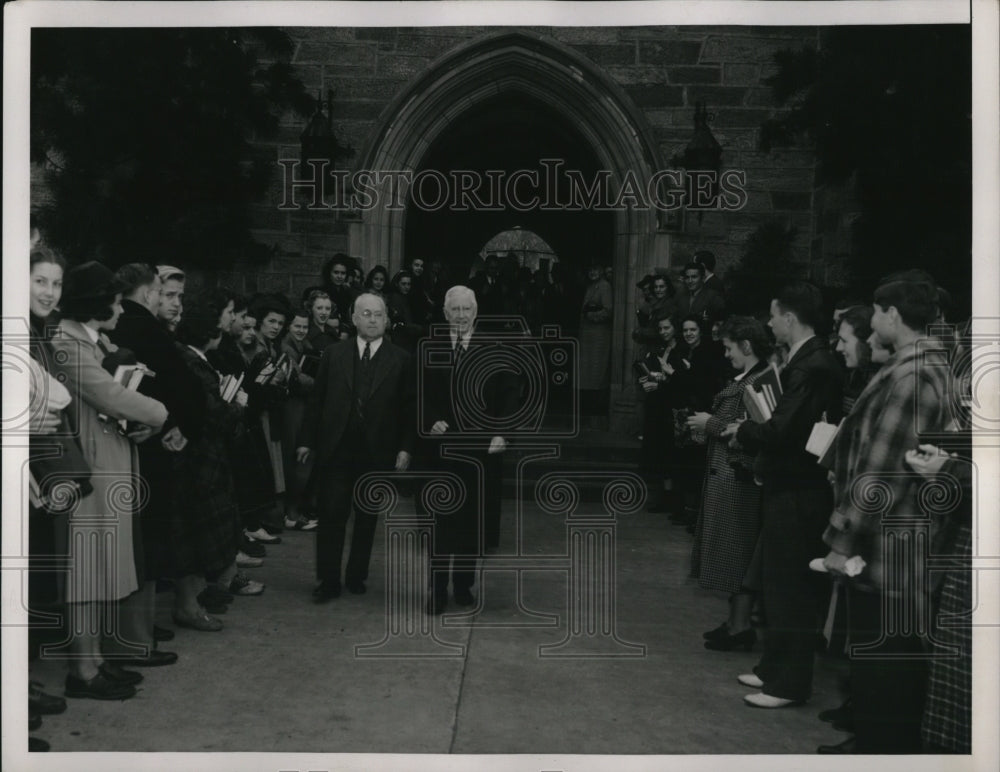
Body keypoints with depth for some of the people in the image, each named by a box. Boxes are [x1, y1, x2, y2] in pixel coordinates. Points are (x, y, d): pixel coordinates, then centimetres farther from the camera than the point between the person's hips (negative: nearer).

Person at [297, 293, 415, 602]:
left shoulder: (401, 360, 0)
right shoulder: (333, 355, 5)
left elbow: (409, 408, 0)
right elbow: (316, 400, 6)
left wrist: (406, 448, -7)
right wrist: (306, 440, 3)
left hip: (377, 453, 0)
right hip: (335, 450, 1)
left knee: (367, 519, 10)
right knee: (331, 516, 1)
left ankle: (356, 577, 25)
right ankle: (328, 581, 13)